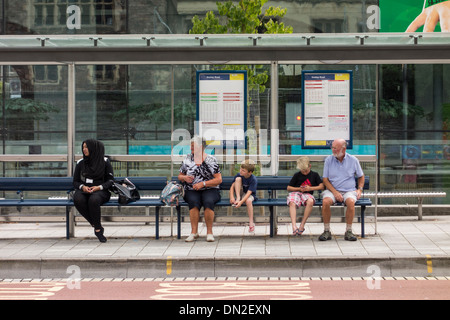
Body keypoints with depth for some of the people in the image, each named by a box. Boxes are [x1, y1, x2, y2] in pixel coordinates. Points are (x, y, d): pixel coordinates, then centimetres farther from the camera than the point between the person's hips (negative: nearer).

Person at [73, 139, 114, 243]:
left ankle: (98, 229, -22)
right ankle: (96, 225, -21)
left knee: (93, 200, -39)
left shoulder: (104, 162, 4)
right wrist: (82, 187, -10)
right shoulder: (80, 163, 12)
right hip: (83, 190, 3)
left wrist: (99, 187, -15)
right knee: (78, 199, -34)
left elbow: (110, 180, 3)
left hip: (100, 191, -3)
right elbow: (75, 182, 13)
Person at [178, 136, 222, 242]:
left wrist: (203, 183, -15)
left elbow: (219, 180, -4)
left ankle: (209, 232, -24)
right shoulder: (187, 159, 11)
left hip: (209, 190, -2)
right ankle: (194, 231, -28)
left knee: (208, 202, -35)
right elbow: (180, 176, 20)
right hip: (191, 191, 2)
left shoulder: (211, 160, 1)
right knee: (194, 202, -33)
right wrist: (185, 178, -5)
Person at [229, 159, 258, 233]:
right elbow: (232, 186, -8)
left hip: (250, 195, -4)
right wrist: (232, 197, -25)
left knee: (248, 201, -41)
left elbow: (249, 193, -31)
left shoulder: (253, 180, -23)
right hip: (239, 193, 4)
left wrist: (241, 202, -43)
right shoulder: (239, 175, -11)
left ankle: (251, 223, -32)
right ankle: (238, 198, -22)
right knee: (238, 178, -21)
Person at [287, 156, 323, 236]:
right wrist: (299, 189, -4)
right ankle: (294, 227, -48)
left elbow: (321, 186, 7)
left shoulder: (314, 175, 15)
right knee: (292, 203, -37)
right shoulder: (297, 175, 14)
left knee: (310, 201, -38)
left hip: (307, 194, 0)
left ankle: (302, 225, -31)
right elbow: (288, 188, 13)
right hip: (296, 193, 0)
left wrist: (310, 188, -6)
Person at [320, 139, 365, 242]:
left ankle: (348, 231, -21)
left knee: (350, 202, -35)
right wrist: (335, 192, -12)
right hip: (332, 190, 0)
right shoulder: (329, 160, 4)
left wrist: (360, 189, 1)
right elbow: (325, 179, 2)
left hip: (349, 191, 0)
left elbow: (361, 176, 18)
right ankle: (326, 231, -20)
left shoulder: (353, 160, 5)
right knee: (325, 201, -33)